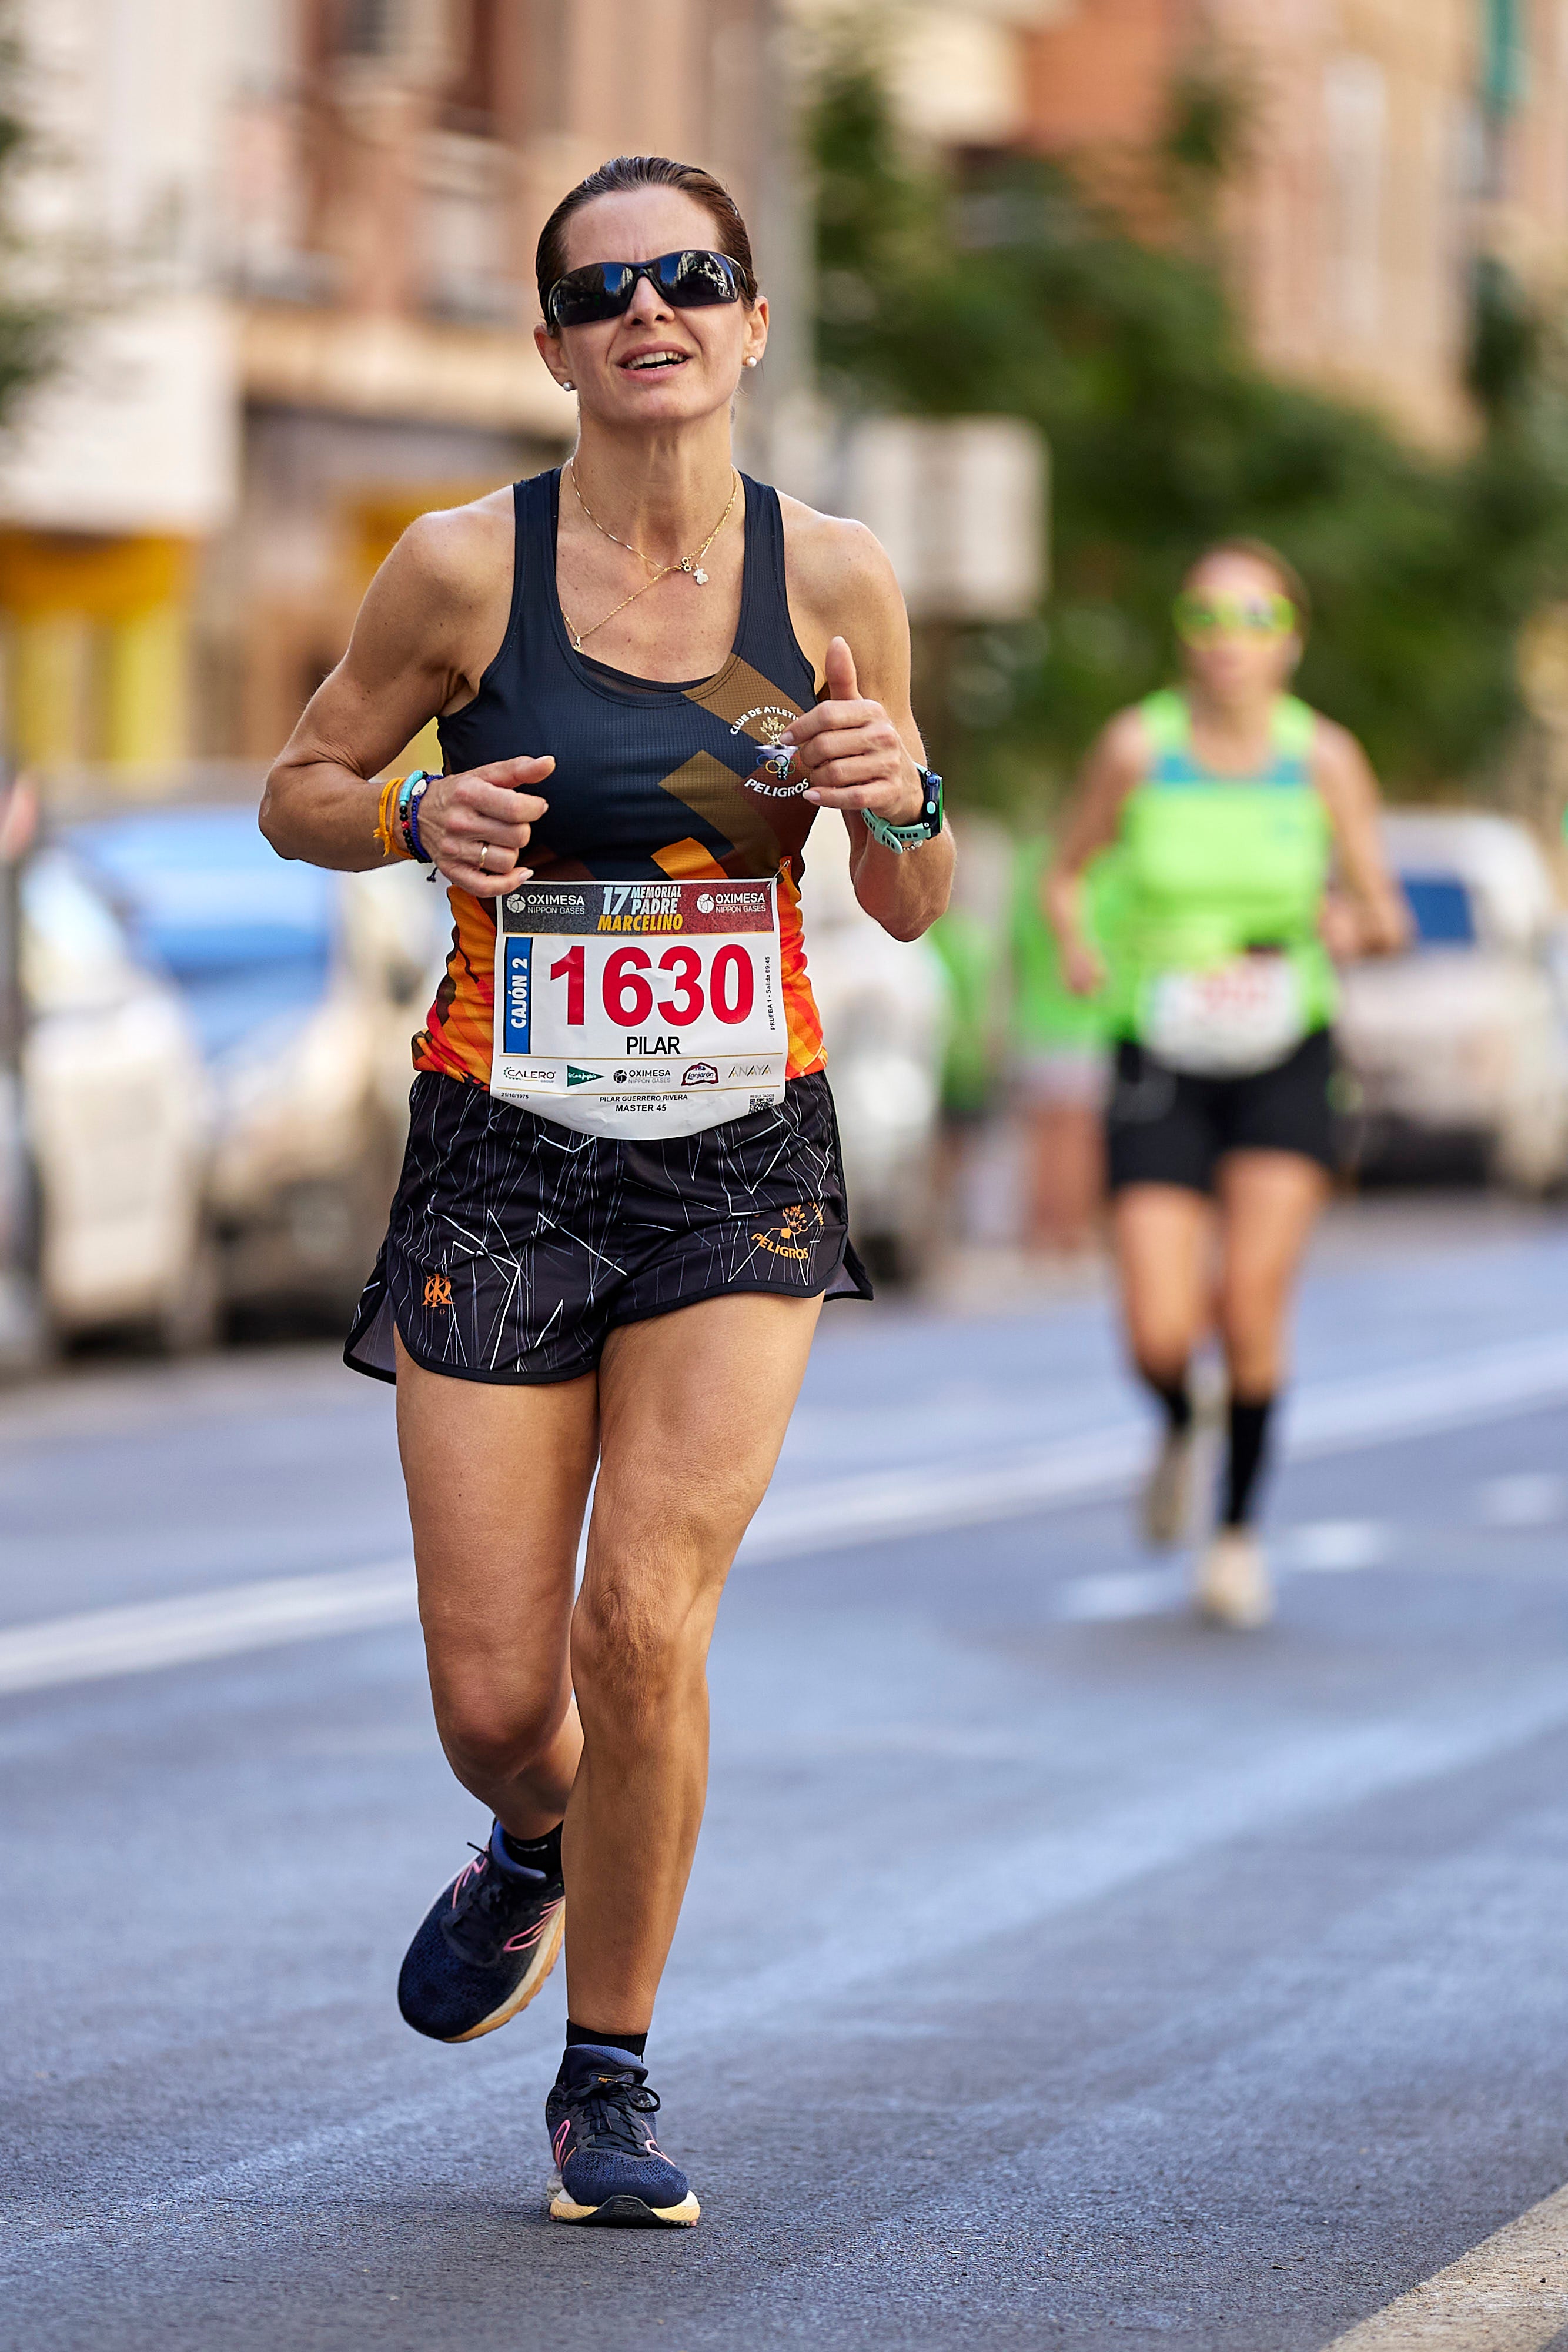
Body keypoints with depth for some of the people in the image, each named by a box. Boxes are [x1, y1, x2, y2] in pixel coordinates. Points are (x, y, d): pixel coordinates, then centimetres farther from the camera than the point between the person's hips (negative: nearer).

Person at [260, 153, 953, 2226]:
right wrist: (419, 822, -14)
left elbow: (910, 912, 9)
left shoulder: (832, 576, 0)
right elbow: (300, 791, 7)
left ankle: (611, 2080, 5)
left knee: (646, 1619, -15)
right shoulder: (466, 568, -5)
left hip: (743, 1170, 0)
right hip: (503, 1165, 0)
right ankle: (534, 1853, 38)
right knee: (494, 1698, -1)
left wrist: (898, 801, -14)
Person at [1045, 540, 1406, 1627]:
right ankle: (1180, 1431, 29)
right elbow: (1068, 873, 8)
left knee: (1251, 1303, -16)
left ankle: (1241, 1529, 8)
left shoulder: (1326, 757, -5)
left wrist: (1357, 926, -21)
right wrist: (1075, 942, -13)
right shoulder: (1138, 748, -5)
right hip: (1161, 1058, 0)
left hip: (1285, 1058, 0)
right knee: (1160, 1334, -10)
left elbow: (1390, 917, 2)